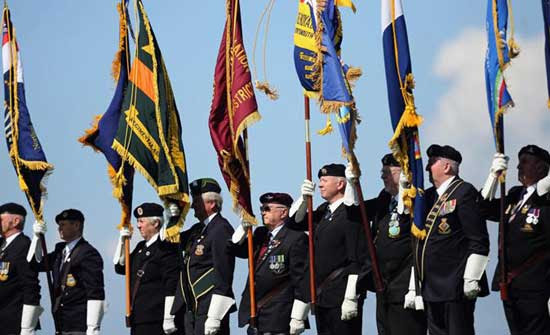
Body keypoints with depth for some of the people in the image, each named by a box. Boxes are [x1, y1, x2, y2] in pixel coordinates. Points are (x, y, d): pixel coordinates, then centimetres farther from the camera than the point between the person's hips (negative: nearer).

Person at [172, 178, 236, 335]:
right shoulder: (197, 229, 16)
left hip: (209, 307, -9)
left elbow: (223, 275, -18)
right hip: (191, 308, 9)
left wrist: (214, 317, -21)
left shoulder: (221, 229, -12)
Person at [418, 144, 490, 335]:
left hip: (456, 288, -8)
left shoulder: (464, 192, -8)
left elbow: (479, 241, -14)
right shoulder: (429, 196, 17)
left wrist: (471, 280, -18)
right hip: (432, 289, 8)